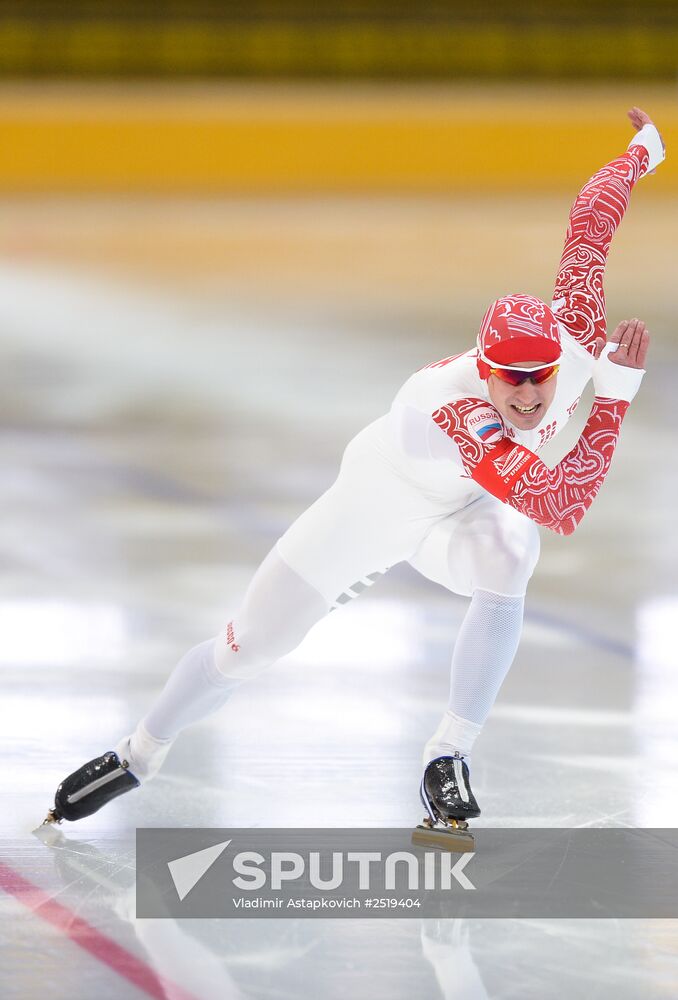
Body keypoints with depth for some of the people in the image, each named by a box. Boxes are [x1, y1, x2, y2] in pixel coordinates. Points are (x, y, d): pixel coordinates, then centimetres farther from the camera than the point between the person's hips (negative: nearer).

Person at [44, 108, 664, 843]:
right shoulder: (457, 415, -45)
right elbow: (562, 508, -48)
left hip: (460, 510, 4)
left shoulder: (579, 324, -30)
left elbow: (592, 212, -14)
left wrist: (644, 151, 5)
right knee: (252, 643, 5)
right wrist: (615, 396, -46)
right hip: (381, 497, -4)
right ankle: (137, 756, 32)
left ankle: (448, 760, -23)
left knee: (505, 562, -34)